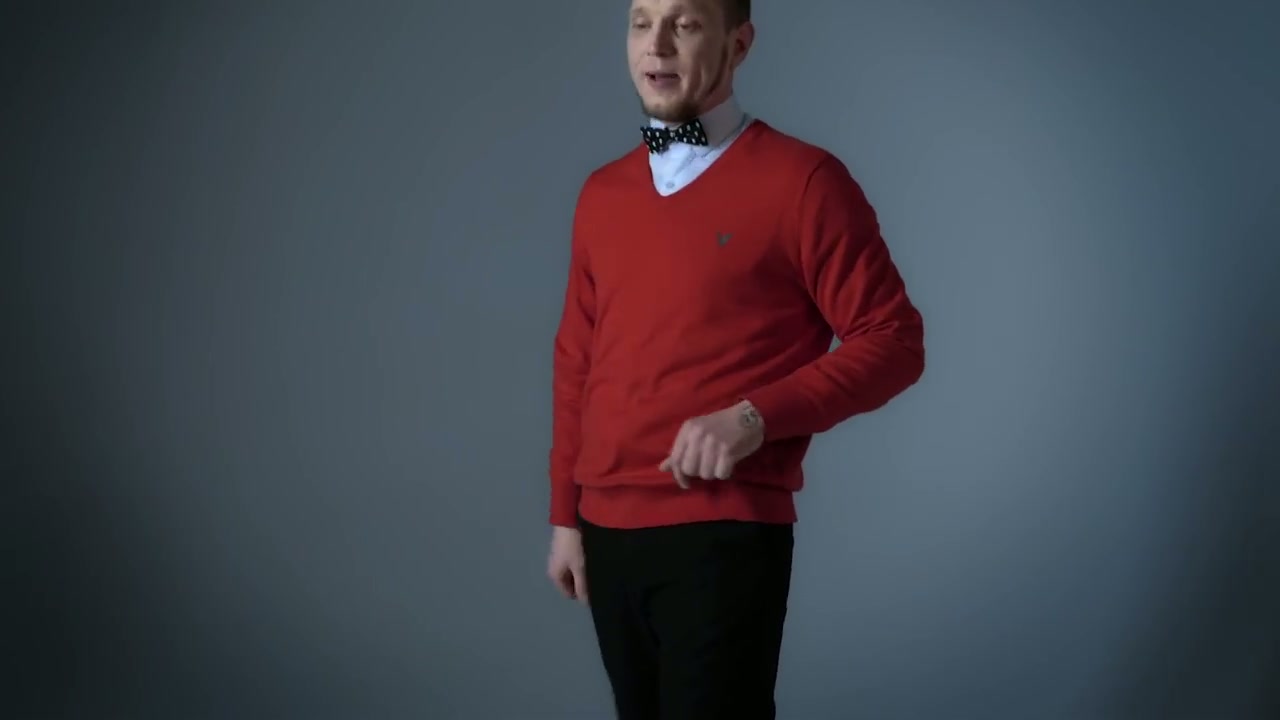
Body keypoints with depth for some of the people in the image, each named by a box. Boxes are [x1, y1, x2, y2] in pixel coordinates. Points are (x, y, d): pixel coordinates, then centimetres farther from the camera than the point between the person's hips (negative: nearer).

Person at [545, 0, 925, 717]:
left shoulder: (801, 181, -6)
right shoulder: (602, 193, 12)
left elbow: (892, 341, -7)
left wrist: (757, 417, -18)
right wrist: (565, 515, 15)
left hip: (725, 535, -5)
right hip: (608, 533, 5)